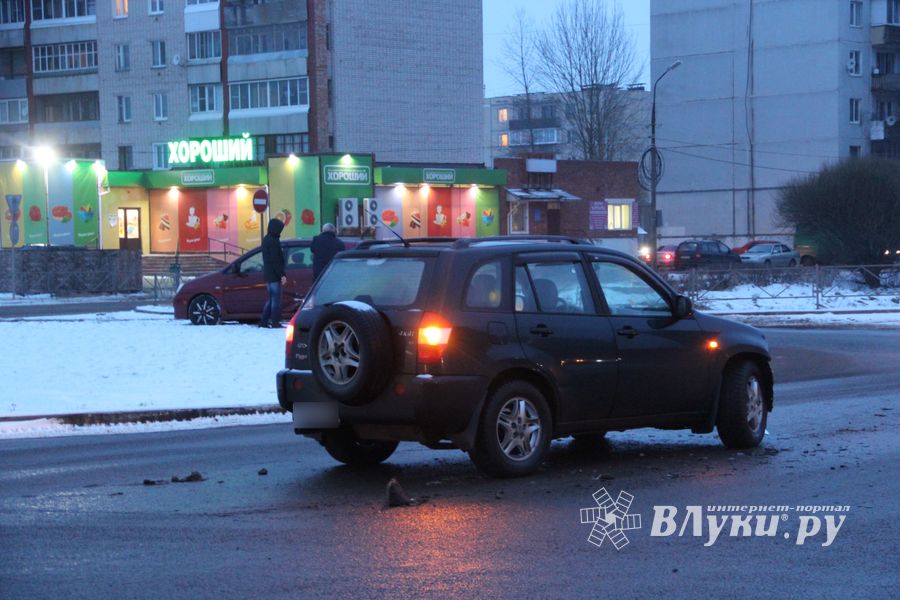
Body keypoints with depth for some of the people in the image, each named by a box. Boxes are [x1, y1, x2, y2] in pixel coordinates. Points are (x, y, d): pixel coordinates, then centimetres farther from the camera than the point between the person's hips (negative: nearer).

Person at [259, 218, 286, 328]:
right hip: (274, 275, -10)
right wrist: (282, 274, -19)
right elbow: (275, 261, -20)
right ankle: (275, 322, -7)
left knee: (271, 299, 15)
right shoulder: (273, 241, -15)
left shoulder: (266, 239, 16)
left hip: (268, 274, 10)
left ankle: (263, 321, 14)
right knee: (276, 299, -7)